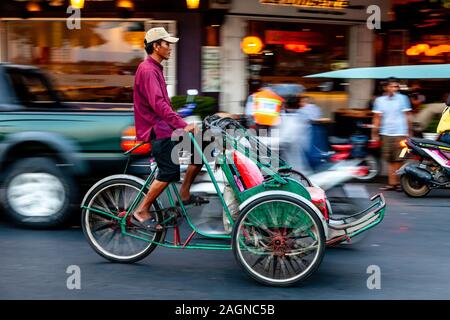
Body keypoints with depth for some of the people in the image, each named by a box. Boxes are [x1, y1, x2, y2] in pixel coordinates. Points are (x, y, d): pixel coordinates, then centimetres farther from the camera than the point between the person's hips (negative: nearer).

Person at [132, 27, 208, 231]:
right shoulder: (147, 70, -16)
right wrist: (182, 125, -31)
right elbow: (157, 103, -27)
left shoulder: (155, 69, 18)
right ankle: (141, 213, -4)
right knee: (169, 172, -14)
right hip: (156, 130, -10)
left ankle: (184, 194, 13)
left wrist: (180, 124, 24)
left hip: (163, 125, 10)